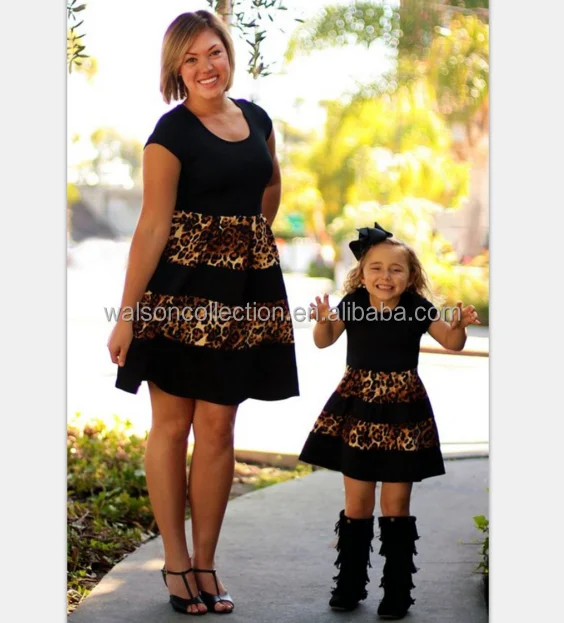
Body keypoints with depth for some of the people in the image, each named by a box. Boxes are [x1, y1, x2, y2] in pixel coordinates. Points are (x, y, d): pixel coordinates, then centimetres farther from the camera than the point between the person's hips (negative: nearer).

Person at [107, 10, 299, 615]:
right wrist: (126, 314, -13)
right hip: (181, 287, -5)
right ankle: (175, 562, 14)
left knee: (217, 426, 7)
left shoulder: (257, 118, 9)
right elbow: (152, 227, -11)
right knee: (172, 423, 3)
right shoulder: (171, 133, -8)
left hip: (246, 288, 5)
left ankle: (205, 562, 16)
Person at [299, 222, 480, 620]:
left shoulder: (417, 309, -4)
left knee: (396, 505, 4)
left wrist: (460, 326, -19)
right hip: (356, 413, 1)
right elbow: (324, 342, 5)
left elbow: (452, 343, 2)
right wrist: (323, 321, -16)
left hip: (402, 415, -1)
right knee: (356, 504, 8)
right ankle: (350, 584, 21)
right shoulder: (353, 304, -2)